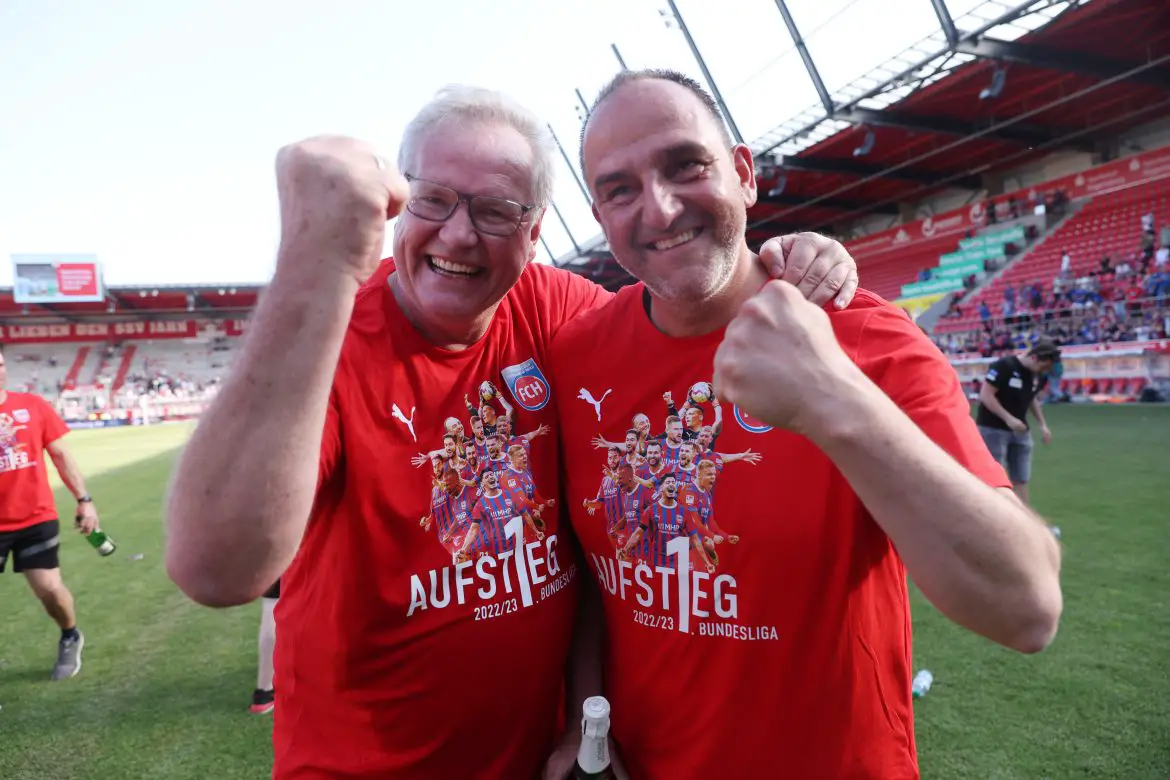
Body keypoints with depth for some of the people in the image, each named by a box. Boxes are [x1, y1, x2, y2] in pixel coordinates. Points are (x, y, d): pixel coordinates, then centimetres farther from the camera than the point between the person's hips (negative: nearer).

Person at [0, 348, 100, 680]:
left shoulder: (32, 405, -2)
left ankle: (70, 638, 30)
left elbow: (61, 455, 4)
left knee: (49, 588, 1)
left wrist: (83, 499, 0)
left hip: (36, 518, 0)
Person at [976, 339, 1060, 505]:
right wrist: (1008, 418, -24)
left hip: (1020, 430, 7)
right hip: (993, 428, -7)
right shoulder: (1003, 366, -19)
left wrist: (1043, 425, 10)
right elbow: (985, 395, -20)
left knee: (1021, 479, 8)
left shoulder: (1038, 374, 4)